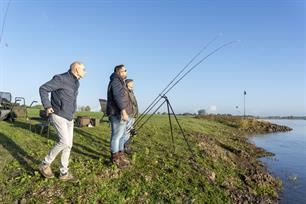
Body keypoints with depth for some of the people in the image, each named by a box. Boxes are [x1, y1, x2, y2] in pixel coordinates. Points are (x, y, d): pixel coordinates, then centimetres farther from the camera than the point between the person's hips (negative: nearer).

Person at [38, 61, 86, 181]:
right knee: (64, 142, -17)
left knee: (68, 145, 4)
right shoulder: (61, 79, -13)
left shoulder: (76, 83, 12)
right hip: (58, 115, -8)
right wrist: (47, 106, -16)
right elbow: (43, 89, -9)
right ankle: (45, 164, 6)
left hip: (69, 118, 8)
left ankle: (64, 173, 12)